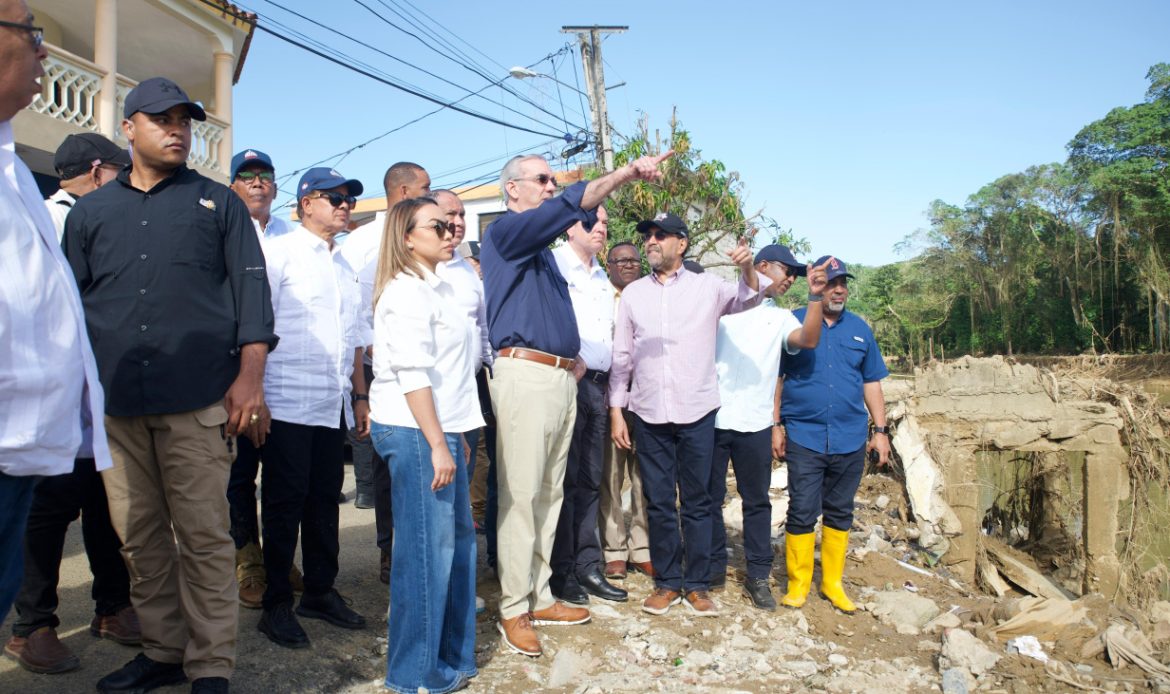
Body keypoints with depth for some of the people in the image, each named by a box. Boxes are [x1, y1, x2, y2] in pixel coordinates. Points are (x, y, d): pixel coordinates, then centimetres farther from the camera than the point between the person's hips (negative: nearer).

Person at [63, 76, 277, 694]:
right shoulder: (91, 212, 17)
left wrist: (250, 375, -7)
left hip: (198, 401, -3)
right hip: (115, 404, 3)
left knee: (204, 537, -2)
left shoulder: (219, 203, 10)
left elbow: (250, 287, 4)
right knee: (139, 537, 8)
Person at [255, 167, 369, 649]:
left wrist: (360, 396, 18)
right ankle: (277, 606, 12)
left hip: (333, 405, 6)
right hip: (289, 404, -6)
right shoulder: (279, 252, -2)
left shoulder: (345, 266, 18)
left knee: (325, 500, 11)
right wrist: (255, 392, -13)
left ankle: (320, 592, 23)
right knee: (285, 502, 1)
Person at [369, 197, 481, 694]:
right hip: (415, 431, -9)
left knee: (457, 539, 14)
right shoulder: (406, 292, -11)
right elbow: (412, 374, -18)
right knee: (426, 549, -3)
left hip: (442, 428, 9)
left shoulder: (441, 288, 17)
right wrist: (436, 444, -20)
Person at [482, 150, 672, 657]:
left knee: (549, 495, 11)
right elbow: (571, 204, -19)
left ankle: (539, 597, 21)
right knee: (520, 496, -5)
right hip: (525, 374, -9)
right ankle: (514, 610, 4)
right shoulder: (506, 232, -4)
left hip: (560, 378, 9)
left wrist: (574, 358, 18)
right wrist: (628, 172, -22)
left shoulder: (541, 248, 23)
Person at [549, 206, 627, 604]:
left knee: (590, 481, 10)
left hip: (597, 384, 7)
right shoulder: (554, 264, -3)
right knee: (565, 479, -3)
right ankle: (561, 572, 6)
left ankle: (587, 567, 18)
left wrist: (611, 390, 18)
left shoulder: (603, 279, 20)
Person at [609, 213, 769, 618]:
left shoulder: (707, 287, 3)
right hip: (648, 414, 2)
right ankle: (667, 582, 21)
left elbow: (749, 298, -11)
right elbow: (622, 357, 9)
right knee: (658, 502, 8)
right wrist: (616, 411, 5)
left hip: (696, 412, -1)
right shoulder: (633, 294, 7)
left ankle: (697, 584, 18)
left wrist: (747, 267, -31)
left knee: (696, 502, 7)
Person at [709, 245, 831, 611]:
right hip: (713, 418, -2)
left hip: (756, 424, 3)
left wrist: (815, 297, -14)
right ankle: (714, 566, 19)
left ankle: (758, 576, 16)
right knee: (710, 498, 6)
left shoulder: (780, 317, 14)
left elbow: (808, 340, -6)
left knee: (757, 501, 7)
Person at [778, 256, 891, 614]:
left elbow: (871, 383, 14)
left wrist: (880, 430, 9)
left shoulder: (859, 329, 10)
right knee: (802, 513, -1)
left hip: (850, 439, 3)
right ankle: (798, 583, 11)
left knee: (840, 513, 11)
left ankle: (833, 583, 22)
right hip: (804, 437, -3)